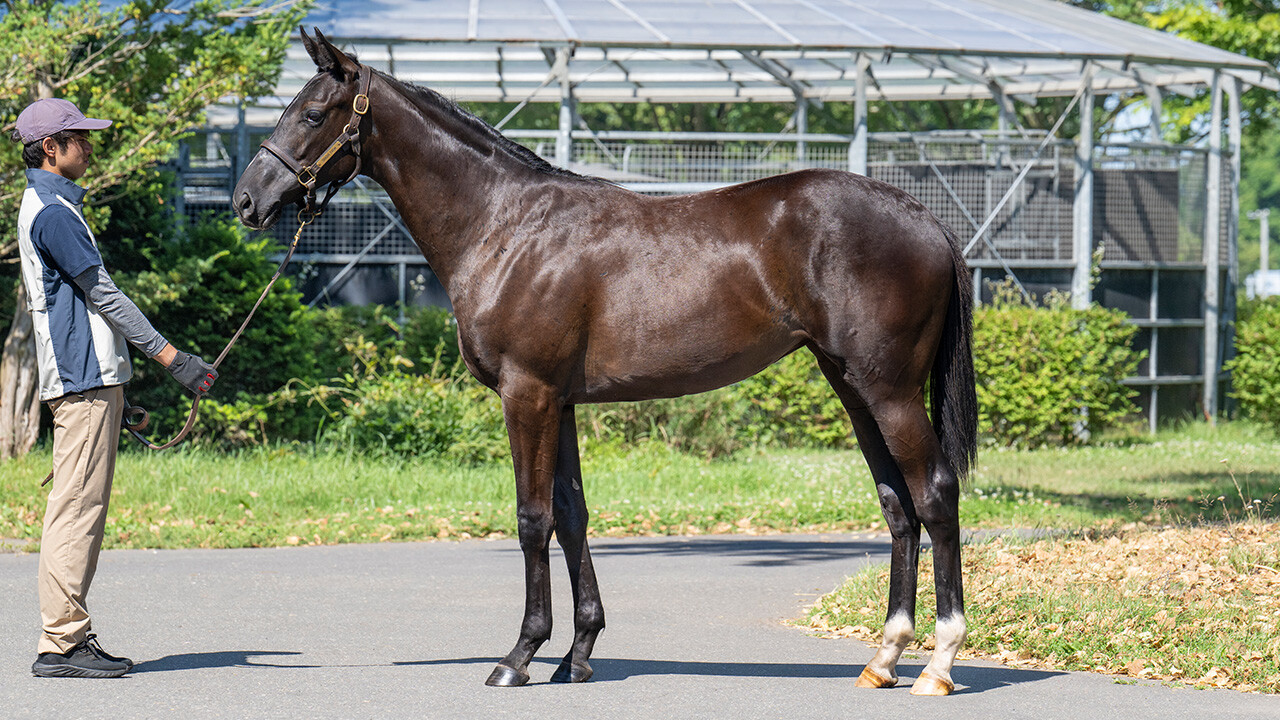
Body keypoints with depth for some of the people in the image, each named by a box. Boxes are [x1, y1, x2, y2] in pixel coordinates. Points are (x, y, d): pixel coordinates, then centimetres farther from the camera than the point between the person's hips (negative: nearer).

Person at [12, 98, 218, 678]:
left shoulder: (53, 206, 20)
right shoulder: (51, 211, -13)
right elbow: (103, 293, -15)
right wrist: (167, 354, -13)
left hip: (93, 376, 11)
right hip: (83, 376, -11)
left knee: (85, 507, 11)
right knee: (77, 505, -10)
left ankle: (71, 637, 13)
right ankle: (60, 642, -11)